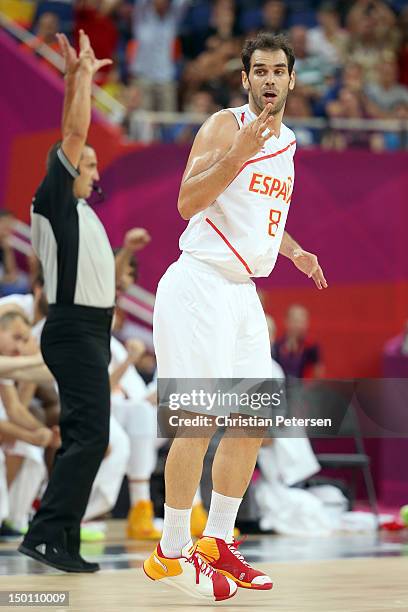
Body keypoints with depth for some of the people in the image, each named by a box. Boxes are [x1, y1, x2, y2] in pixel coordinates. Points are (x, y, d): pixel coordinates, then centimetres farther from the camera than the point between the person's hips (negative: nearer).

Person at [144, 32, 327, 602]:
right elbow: (188, 202, -20)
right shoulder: (226, 125, -9)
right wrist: (238, 152, -29)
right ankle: (171, 553, -1)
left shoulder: (287, 142, 16)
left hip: (243, 293, 9)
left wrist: (295, 251, 17)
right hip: (201, 284, -9)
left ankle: (217, 543, 21)